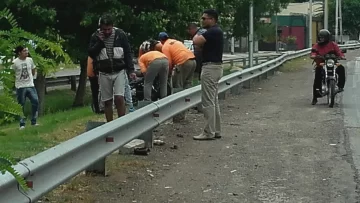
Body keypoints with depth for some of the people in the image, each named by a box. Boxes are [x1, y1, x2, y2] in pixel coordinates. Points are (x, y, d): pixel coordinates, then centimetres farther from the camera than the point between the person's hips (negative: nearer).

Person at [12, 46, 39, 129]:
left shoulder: (30, 60, 3)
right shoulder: (15, 62, -11)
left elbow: (33, 70, 19)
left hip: (30, 85, 4)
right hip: (20, 87, -4)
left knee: (35, 102, -5)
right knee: (21, 106, 2)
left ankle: (33, 122, 7)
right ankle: (22, 124, 9)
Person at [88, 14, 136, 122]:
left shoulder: (120, 34, -3)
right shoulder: (95, 36, 0)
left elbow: (128, 53, 1)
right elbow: (91, 54, -4)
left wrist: (131, 70, -5)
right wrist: (99, 42, -15)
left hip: (119, 71, -2)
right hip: (104, 73, 2)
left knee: (119, 98, -14)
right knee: (107, 101, 6)